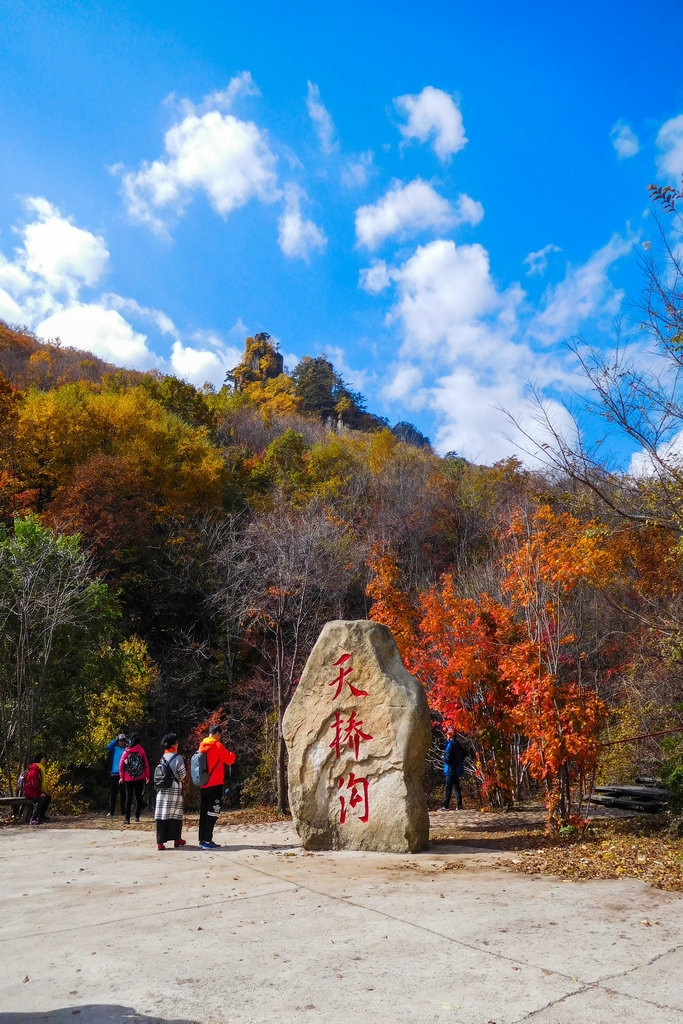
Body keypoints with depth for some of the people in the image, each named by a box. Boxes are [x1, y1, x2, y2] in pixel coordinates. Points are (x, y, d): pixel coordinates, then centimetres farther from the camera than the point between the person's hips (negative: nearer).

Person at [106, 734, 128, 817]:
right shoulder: (114, 749, 11)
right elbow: (108, 746, -8)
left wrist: (127, 740, 4)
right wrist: (115, 740, 0)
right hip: (114, 773, 0)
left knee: (124, 794, 2)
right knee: (113, 793, 0)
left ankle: (124, 811, 7)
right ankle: (111, 811, 3)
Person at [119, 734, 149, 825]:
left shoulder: (126, 752, -4)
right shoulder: (141, 751, -3)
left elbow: (121, 765, -2)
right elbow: (146, 764, -1)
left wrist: (122, 777, 10)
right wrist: (147, 776, 10)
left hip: (128, 779, 0)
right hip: (140, 779, 0)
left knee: (128, 798, 4)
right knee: (139, 797, 13)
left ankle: (127, 818, -1)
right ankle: (137, 816, 16)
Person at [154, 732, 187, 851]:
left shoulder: (162, 757, 8)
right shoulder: (177, 757, -8)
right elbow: (182, 773, -9)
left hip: (162, 789, 4)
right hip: (175, 789, -4)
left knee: (161, 814, 2)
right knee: (176, 814, 9)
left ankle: (160, 842, -3)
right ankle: (177, 839, 16)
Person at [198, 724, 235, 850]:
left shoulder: (202, 746, 11)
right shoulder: (217, 745, -11)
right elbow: (229, 760, -8)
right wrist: (231, 753, 12)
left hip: (203, 785, 8)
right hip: (215, 784, -7)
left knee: (204, 813, 12)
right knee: (212, 813, -5)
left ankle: (202, 840, 15)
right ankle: (207, 841, -8)